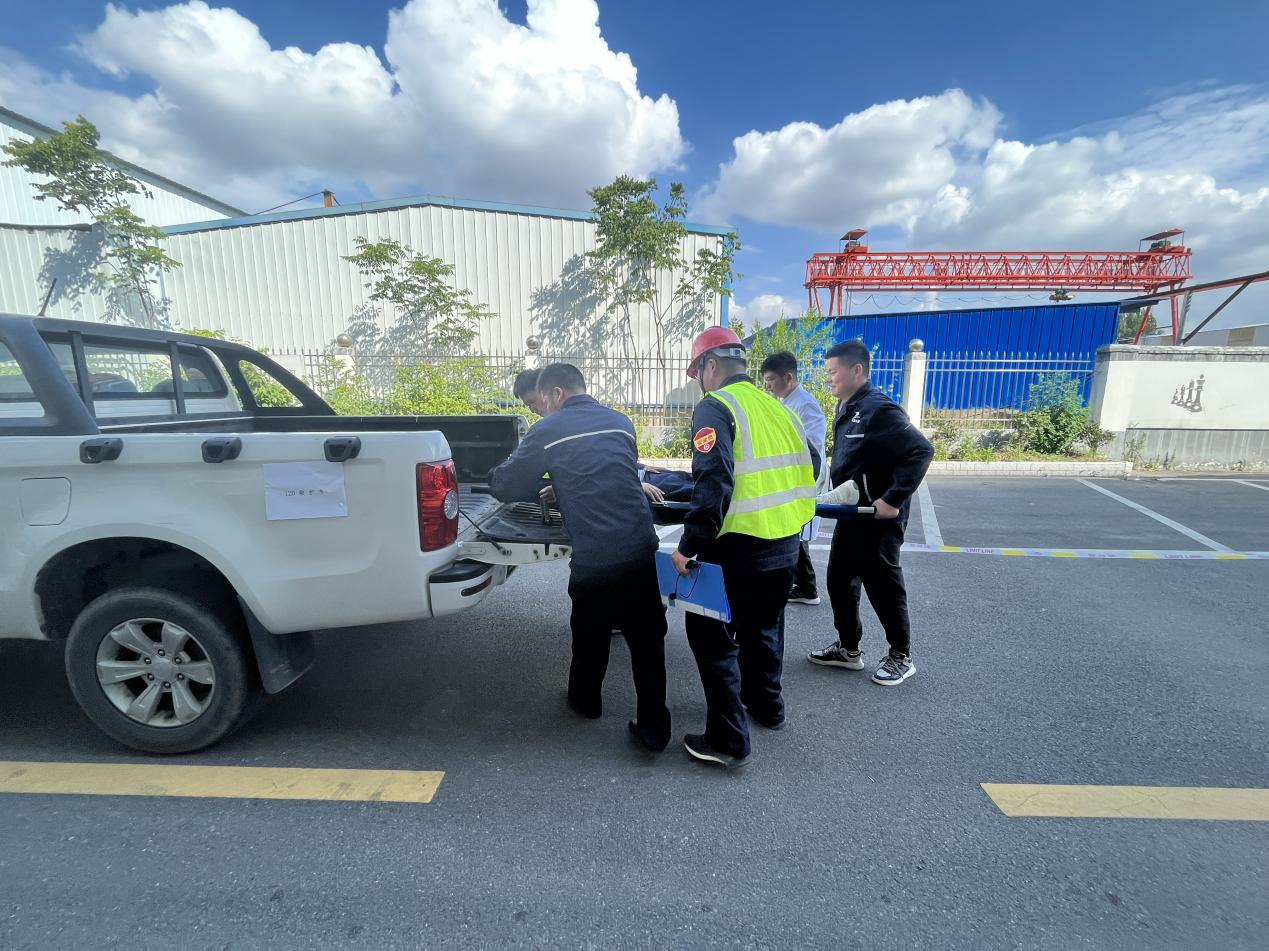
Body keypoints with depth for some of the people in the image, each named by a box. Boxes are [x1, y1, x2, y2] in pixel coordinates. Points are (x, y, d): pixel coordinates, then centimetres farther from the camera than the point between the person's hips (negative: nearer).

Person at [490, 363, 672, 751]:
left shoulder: (548, 430, -2)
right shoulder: (620, 421, 11)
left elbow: (504, 486, 5)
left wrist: (547, 488, 25)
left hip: (594, 558, -2)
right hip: (642, 549, 3)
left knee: (590, 635, 21)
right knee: (647, 639, 13)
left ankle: (585, 702, 44)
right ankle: (654, 728, 20)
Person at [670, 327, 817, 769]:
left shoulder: (715, 407, -11)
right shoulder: (775, 406, 11)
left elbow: (713, 483, -23)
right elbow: (809, 465, 16)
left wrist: (690, 545, -20)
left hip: (740, 548, -8)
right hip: (786, 545, 8)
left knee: (713, 635, 7)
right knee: (764, 624, 26)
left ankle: (728, 740, 14)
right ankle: (766, 703, 45)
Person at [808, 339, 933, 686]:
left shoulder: (879, 409, -19)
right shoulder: (846, 408, 9)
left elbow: (921, 451, -25)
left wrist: (894, 499, -26)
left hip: (878, 517, -9)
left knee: (882, 585, 5)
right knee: (839, 580, 15)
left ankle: (901, 657, 25)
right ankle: (848, 649, 31)